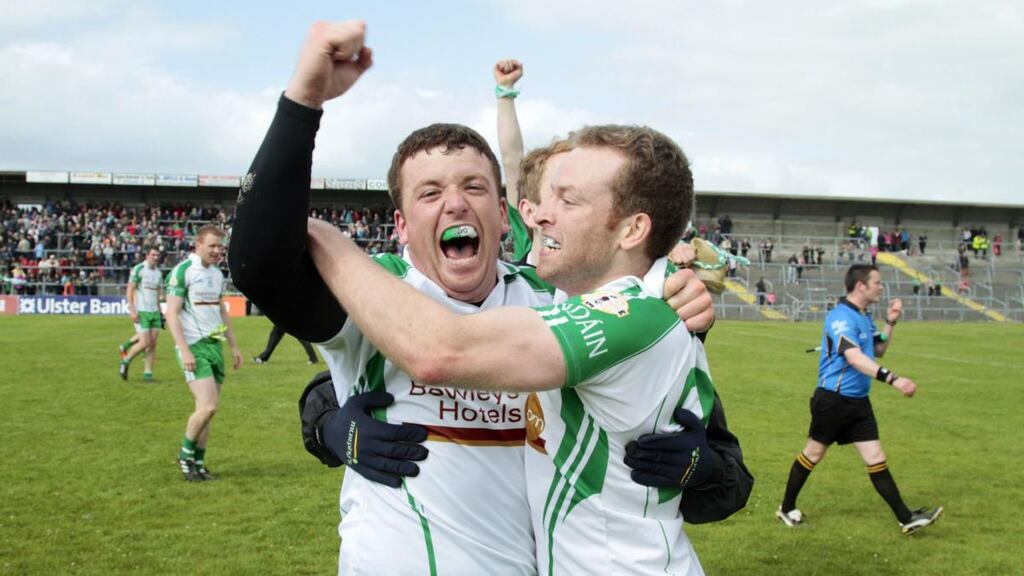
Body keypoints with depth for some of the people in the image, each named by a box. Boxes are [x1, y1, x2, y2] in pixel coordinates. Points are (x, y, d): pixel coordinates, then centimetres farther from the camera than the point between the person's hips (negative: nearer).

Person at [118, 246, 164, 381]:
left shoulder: (158, 273, 13)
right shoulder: (138, 269, -7)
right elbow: (129, 290, -8)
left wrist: (160, 312, 16)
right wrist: (132, 310, -16)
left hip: (154, 312, 6)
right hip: (141, 312, -6)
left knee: (153, 343, 1)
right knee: (144, 343, -11)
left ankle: (148, 373, 5)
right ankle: (125, 362, 11)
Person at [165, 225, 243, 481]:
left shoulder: (217, 273, 14)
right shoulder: (182, 271, -9)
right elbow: (172, 314, -12)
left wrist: (234, 346, 20)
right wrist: (184, 350, -19)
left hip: (215, 345, 7)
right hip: (193, 347, -7)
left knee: (207, 408, 6)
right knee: (208, 406, -15)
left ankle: (198, 463, 15)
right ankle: (185, 455, 6)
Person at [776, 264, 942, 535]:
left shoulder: (864, 317, 10)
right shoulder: (841, 317, -19)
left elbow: (878, 350, 24)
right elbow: (855, 358, -33)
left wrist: (890, 322, 9)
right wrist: (893, 379, -42)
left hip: (859, 401, 7)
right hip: (833, 400, -7)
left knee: (876, 459, 4)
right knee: (813, 454, 7)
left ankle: (906, 519, 2)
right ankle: (787, 509, 23)